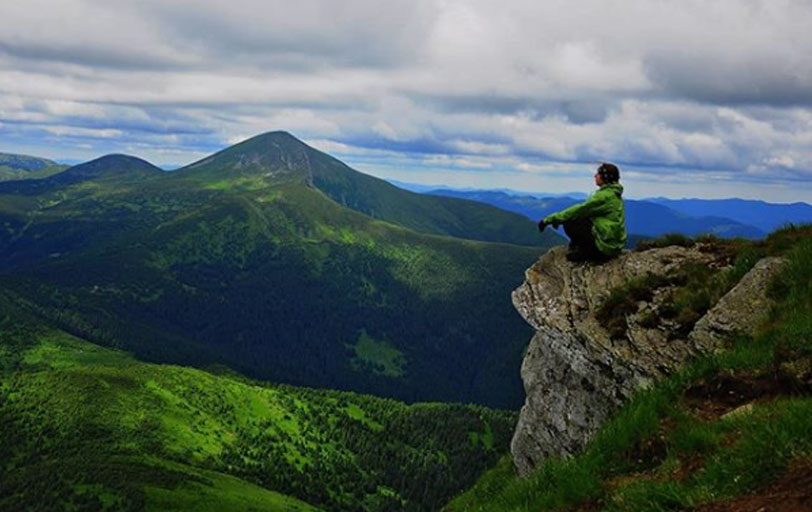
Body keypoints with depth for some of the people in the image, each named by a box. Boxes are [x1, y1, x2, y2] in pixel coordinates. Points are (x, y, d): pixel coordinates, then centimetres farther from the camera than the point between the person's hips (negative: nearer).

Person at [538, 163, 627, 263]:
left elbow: (580, 210, -17)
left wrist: (550, 219, -12)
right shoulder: (613, 193, 14)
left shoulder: (605, 195, -17)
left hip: (606, 245, -10)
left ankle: (584, 252, -4)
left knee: (569, 223, -11)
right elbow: (585, 210, 17)